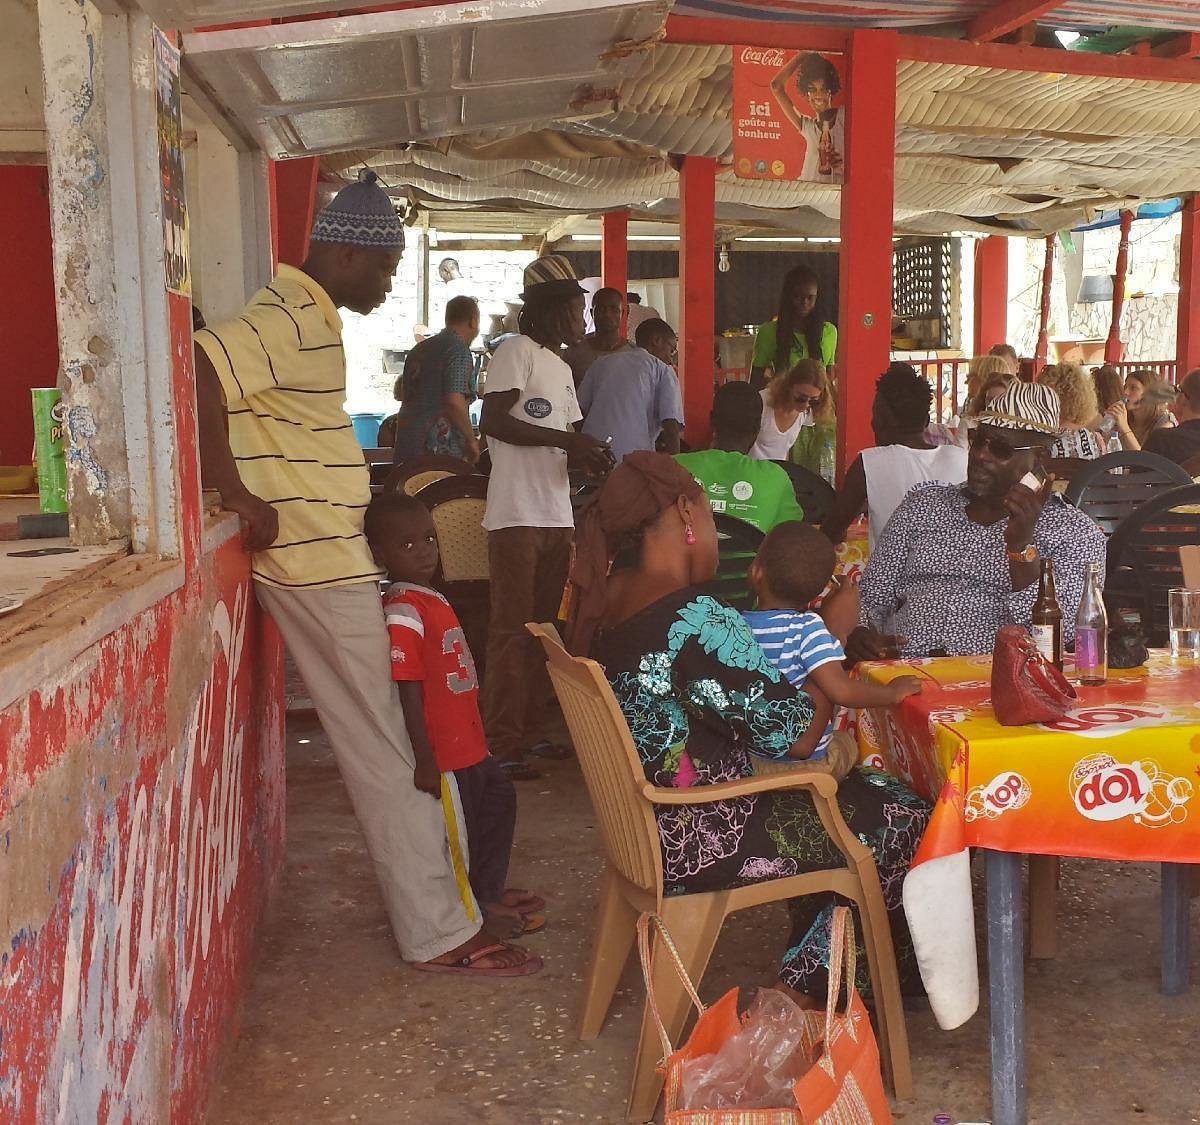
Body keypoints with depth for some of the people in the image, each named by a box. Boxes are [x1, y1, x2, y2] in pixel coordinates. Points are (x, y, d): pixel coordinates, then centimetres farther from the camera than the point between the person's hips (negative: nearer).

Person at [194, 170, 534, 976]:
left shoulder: (312, 317, 16)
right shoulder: (288, 319, -16)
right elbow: (197, 373, -30)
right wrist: (236, 493, -24)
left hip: (335, 558, 10)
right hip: (318, 564, -10)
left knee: (385, 740, 16)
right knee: (383, 750, -3)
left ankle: (442, 894, 29)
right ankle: (441, 931, 7)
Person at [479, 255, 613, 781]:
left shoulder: (562, 367, 23)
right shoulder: (517, 351, -7)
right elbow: (492, 421, -18)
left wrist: (591, 455, 5)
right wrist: (566, 440, -20)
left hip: (557, 515, 9)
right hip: (518, 515, -9)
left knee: (543, 626, 11)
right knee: (512, 629, -6)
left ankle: (526, 731, 20)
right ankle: (502, 744, -1)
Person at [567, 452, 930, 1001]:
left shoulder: (604, 601, 1)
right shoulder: (691, 620, -28)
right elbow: (795, 734, -21)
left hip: (651, 818, 9)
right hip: (703, 841, -9)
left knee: (864, 791, 23)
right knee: (905, 822, 8)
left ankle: (811, 973, 30)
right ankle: (810, 989, 20)